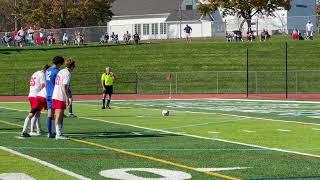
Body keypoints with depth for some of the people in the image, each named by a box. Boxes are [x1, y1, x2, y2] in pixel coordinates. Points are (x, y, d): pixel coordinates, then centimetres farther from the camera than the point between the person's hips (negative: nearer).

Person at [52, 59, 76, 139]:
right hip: (60, 97, -9)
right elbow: (64, 87, -18)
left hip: (55, 96, 9)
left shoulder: (60, 72, 16)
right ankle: (58, 134, -8)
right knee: (59, 116, -8)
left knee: (59, 116, 14)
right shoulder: (67, 74, -11)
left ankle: (59, 133, 18)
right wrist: (67, 98, -19)